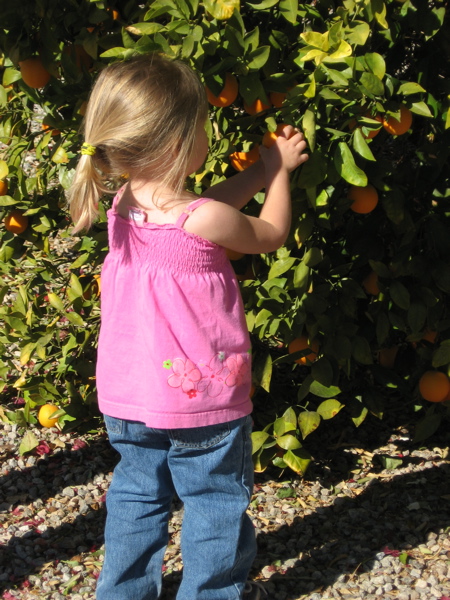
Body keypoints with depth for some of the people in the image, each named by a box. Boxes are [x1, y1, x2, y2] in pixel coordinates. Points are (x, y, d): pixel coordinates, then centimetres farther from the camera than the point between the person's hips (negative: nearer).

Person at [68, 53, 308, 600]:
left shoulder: (122, 206, -6)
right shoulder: (204, 221, -24)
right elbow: (269, 233, -3)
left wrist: (259, 172, 16)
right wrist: (279, 171, 11)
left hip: (125, 399, 6)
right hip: (202, 398, -6)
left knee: (136, 494, 22)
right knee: (214, 501, 14)